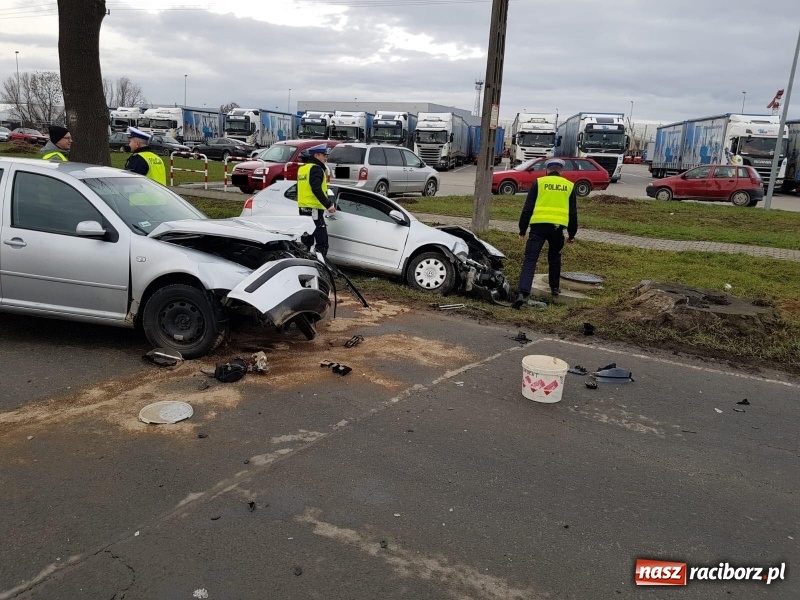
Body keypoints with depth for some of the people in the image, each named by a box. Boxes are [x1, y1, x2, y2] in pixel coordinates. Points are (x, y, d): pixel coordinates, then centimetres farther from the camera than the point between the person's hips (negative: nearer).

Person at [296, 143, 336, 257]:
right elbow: (316, 189, -23)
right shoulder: (316, 169, -11)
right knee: (322, 243, -11)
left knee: (306, 241, 16)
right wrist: (328, 205, -22)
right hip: (314, 210, -10)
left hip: (303, 209, 10)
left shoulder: (302, 168, 17)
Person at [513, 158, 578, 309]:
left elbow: (527, 208, 4)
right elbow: (573, 213, 17)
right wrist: (572, 234, 25)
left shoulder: (539, 182, 8)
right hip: (558, 227, 2)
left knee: (530, 259, -7)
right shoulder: (569, 186, 15)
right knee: (554, 258, 26)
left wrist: (522, 230, 9)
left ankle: (523, 293, -22)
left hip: (539, 225, -2)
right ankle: (554, 288, 36)